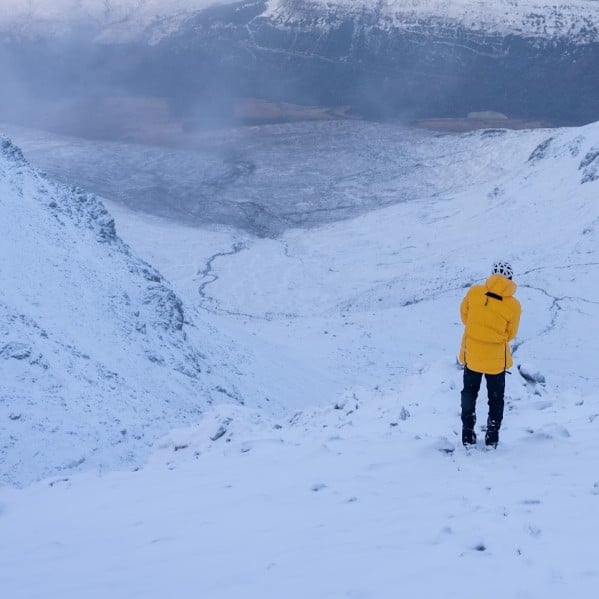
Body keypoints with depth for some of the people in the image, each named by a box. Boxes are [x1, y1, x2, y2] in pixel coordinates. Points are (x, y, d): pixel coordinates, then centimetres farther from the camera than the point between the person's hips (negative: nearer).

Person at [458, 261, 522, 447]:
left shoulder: (474, 292, -13)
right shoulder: (513, 305, -16)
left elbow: (464, 316, 3)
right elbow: (511, 334, -4)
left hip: (471, 354, 2)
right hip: (496, 359, -2)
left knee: (469, 393, 21)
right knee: (496, 397, 18)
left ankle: (468, 435, 22)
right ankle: (492, 437, 18)